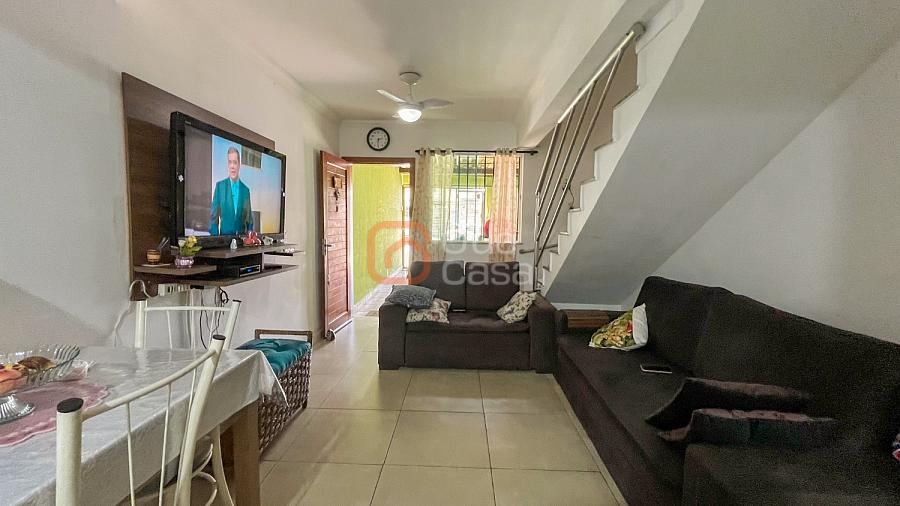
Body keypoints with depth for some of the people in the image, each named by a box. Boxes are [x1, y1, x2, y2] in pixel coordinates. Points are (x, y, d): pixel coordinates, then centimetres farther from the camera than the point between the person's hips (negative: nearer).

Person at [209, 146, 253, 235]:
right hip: (224, 236, -1)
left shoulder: (246, 190, 8)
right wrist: (215, 237, -8)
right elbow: (213, 216, 2)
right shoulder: (220, 186, 2)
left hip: (241, 237, 2)